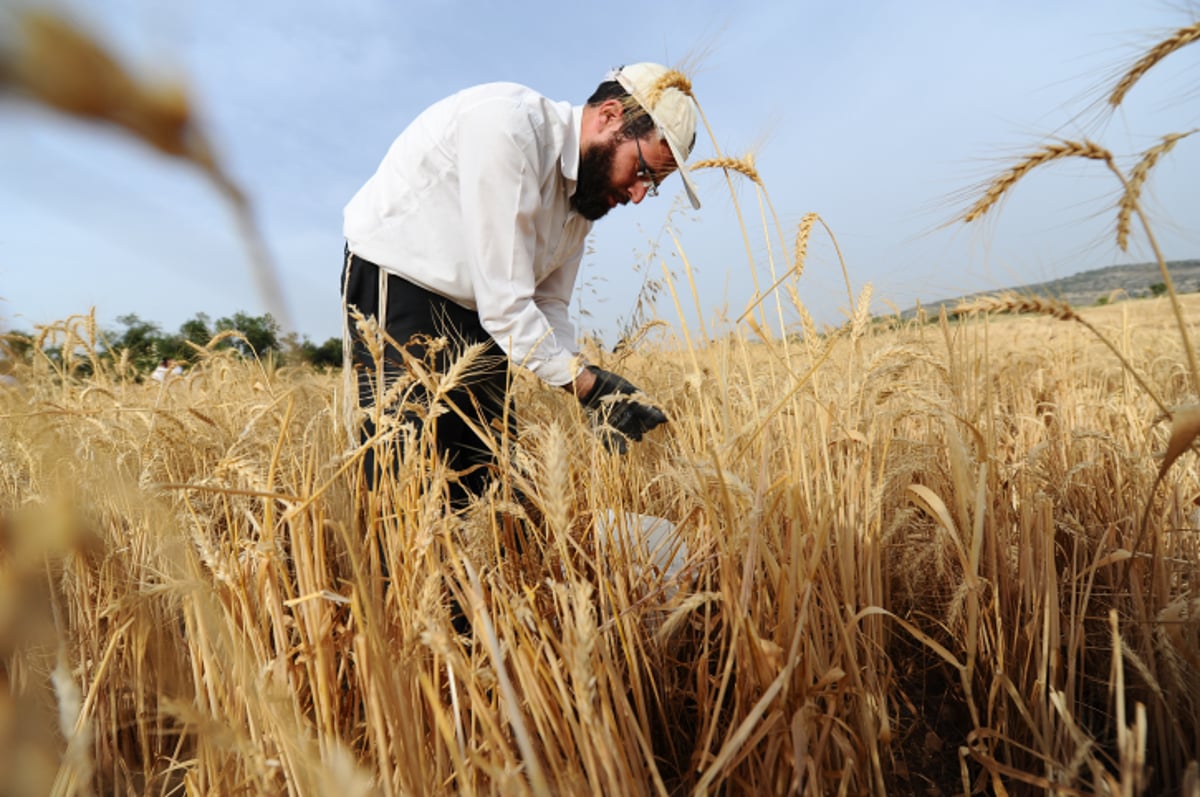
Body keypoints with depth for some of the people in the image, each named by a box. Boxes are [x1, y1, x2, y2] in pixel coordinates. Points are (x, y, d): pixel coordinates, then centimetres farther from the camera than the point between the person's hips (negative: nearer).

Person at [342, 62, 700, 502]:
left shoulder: (587, 188, 2)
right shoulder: (504, 125, -23)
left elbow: (548, 307, 4)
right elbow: (505, 303, -26)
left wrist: (600, 395, -9)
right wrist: (590, 386, -21)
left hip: (474, 311, 8)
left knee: (491, 483, 5)